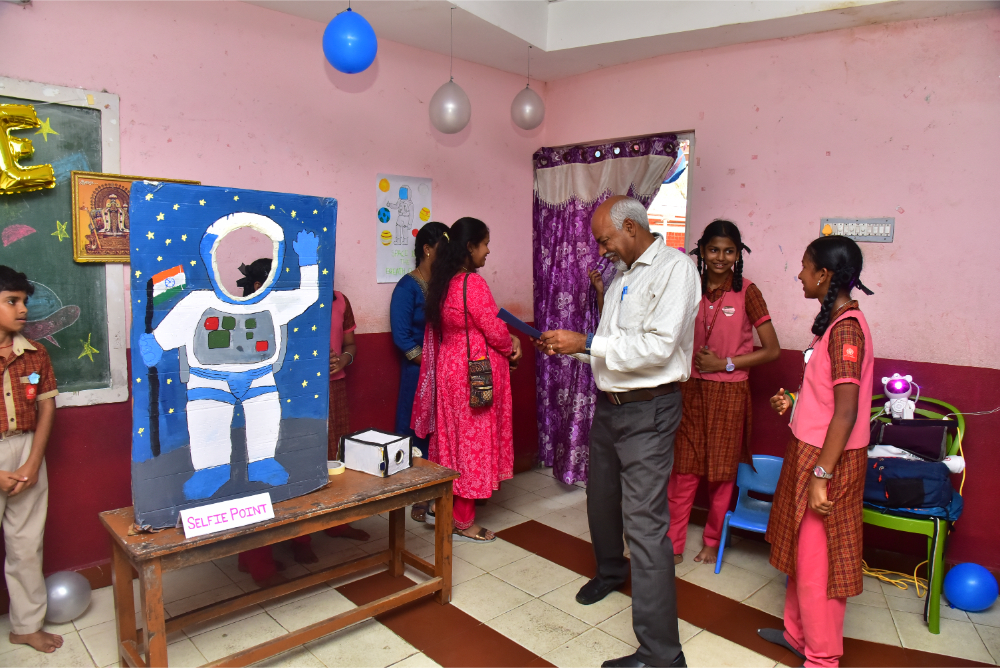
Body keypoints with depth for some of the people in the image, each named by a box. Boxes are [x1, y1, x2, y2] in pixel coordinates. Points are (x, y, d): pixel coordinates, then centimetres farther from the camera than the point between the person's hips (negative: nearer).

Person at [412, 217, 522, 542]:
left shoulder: (443, 282, 8)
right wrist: (512, 348, 3)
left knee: (451, 436, 19)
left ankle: (439, 505, 29)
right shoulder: (473, 284, -21)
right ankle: (463, 523, 17)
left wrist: (509, 338, 7)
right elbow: (494, 330, -17)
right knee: (473, 441, 3)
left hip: (449, 368, 9)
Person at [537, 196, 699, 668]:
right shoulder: (620, 277, 13)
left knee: (644, 523, -9)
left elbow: (658, 346, -23)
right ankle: (611, 570, 51)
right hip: (609, 404, 9)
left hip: (647, 411, -9)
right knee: (601, 497, 24)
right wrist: (569, 347, 2)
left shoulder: (674, 268, -13)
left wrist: (587, 343, -21)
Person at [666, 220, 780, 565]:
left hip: (729, 392, -2)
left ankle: (712, 542, 29)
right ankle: (673, 544, 17)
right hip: (691, 389, 2)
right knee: (684, 469, 5)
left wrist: (725, 364, -11)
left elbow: (771, 350, -5)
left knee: (721, 472, 10)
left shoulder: (746, 292, -7)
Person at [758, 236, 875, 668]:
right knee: (801, 549, 20)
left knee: (817, 560, 4)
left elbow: (846, 412, -24)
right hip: (810, 451, 9)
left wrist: (820, 475, -23)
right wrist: (794, 400, 10)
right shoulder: (836, 321, 9)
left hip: (828, 459, -9)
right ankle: (798, 633, 36)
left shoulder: (846, 328, -21)